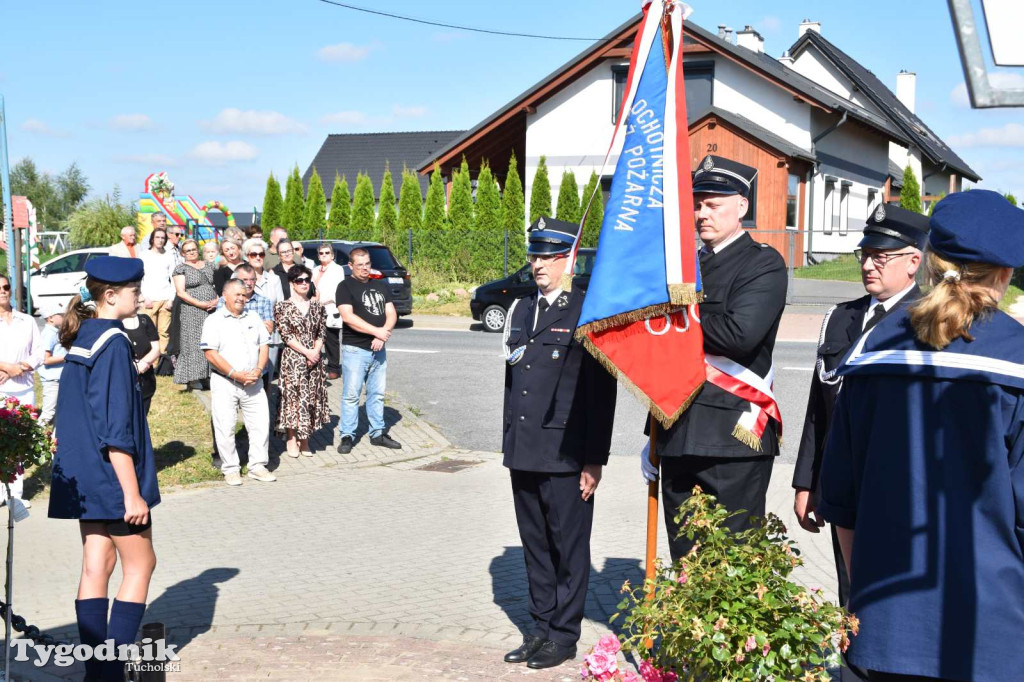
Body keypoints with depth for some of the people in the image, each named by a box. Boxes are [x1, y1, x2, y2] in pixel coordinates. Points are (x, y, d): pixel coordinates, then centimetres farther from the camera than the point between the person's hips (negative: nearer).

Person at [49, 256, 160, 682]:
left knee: (97, 564, 11)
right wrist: (132, 492, -19)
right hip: (111, 476, -9)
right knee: (140, 564, 3)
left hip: (82, 476, 9)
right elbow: (116, 431, -21)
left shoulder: (80, 339, 10)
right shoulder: (113, 344, -18)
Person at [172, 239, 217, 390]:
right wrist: (201, 304, -15)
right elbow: (181, 292, -7)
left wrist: (218, 300, -4)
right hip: (192, 312, -4)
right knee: (193, 342, -5)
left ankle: (207, 375, 7)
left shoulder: (208, 266, 16)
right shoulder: (181, 268, 2)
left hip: (212, 310, 4)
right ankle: (193, 379, -1)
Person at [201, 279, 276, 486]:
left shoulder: (253, 318, 12)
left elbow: (263, 345, 12)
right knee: (225, 428, 0)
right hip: (224, 384, -4)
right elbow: (211, 353, -12)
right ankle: (230, 469, 13)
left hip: (253, 383, 4)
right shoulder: (214, 321, -4)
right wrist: (236, 374, -17)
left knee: (261, 423, 3)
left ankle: (257, 466, 15)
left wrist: (258, 370, -6)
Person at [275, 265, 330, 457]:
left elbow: (321, 333, 8)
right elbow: (286, 335, -9)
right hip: (292, 359, -4)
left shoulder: (317, 306, 10)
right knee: (293, 396, -2)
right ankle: (292, 439, 8)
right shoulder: (283, 307, -3)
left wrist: (316, 351, -10)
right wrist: (306, 352, -14)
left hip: (314, 358, 4)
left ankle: (305, 439, 15)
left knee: (312, 397, 5)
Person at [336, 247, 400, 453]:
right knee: (351, 394, -4)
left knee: (377, 393, 11)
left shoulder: (380, 286, 14)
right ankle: (347, 436, 2)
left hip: (378, 349, 6)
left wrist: (383, 336, -10)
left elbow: (391, 314, 8)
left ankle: (377, 433, 19)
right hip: (355, 349, -6)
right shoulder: (345, 286, -4)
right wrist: (376, 331, -18)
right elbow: (348, 317, -16)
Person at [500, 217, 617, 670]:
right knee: (535, 544, 14)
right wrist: (509, 442, 15)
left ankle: (564, 636, 16)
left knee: (568, 547, 4)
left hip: (565, 455, -7)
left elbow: (600, 391, -11)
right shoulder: (521, 309, 14)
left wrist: (593, 460, -13)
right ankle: (542, 628, 26)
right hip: (524, 452, 7)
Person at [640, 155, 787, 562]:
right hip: (679, 440, 7)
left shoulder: (764, 264, -5)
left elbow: (739, 334, -22)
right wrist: (656, 437, 21)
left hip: (734, 437, -7)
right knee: (684, 562, 12)